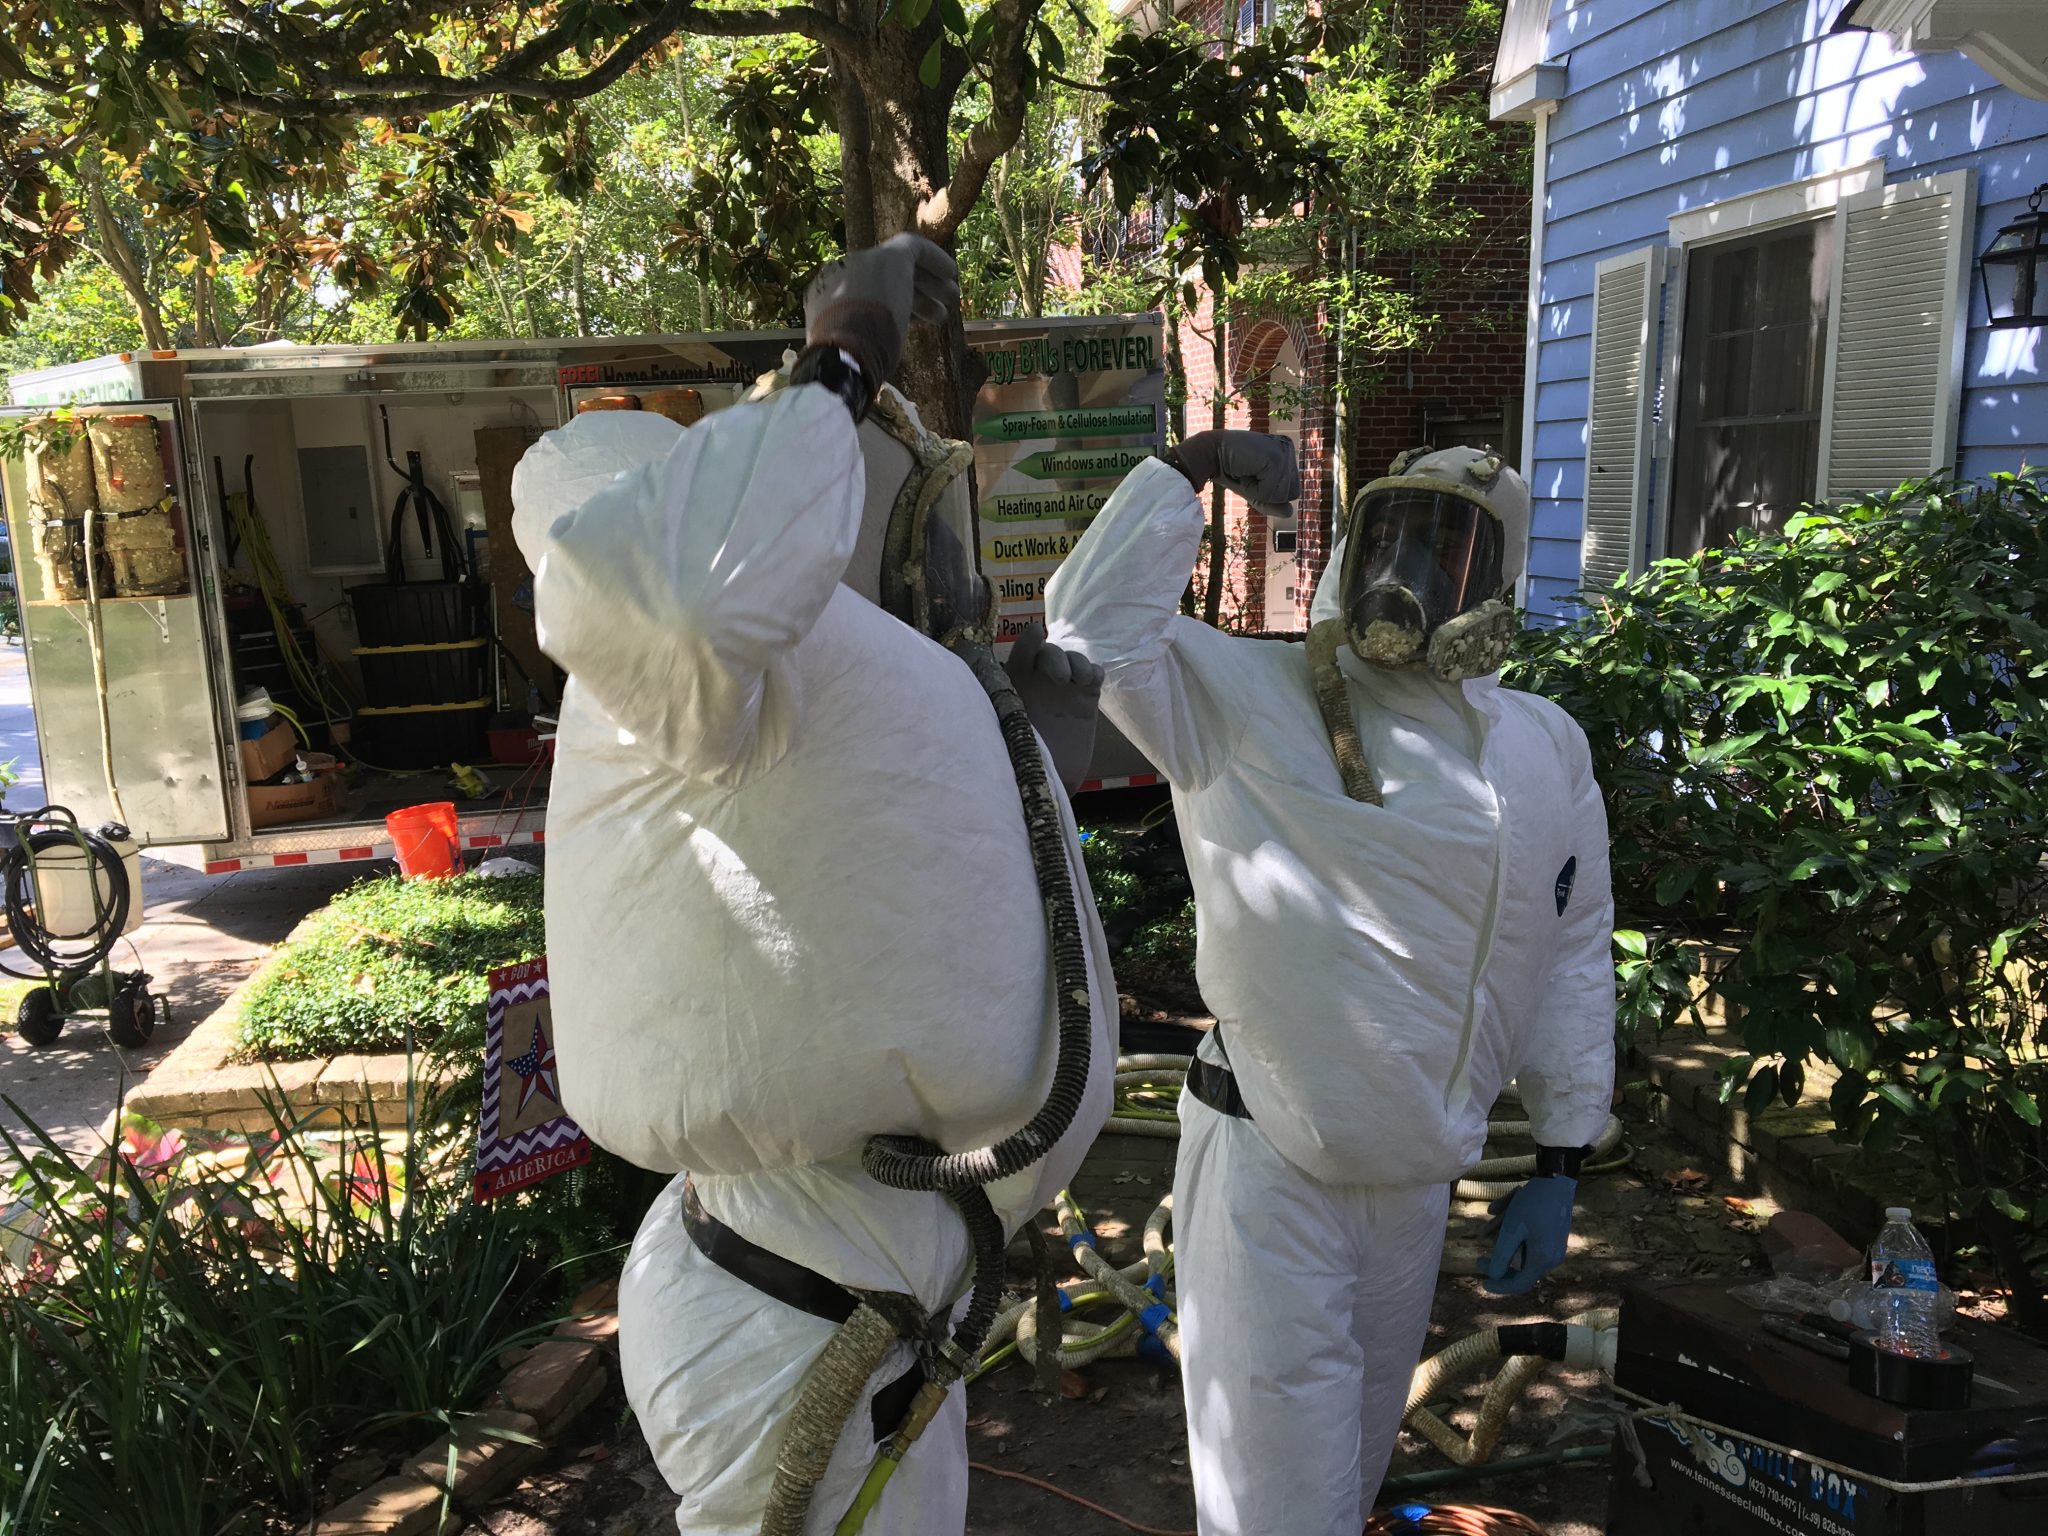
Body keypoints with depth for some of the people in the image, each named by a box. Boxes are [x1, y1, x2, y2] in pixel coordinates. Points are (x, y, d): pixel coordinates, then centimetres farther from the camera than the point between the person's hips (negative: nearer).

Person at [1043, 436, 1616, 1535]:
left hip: (1415, 1181, 6)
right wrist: (1191, 465, -23)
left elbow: (1573, 956, 9)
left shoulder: (1549, 748, 4)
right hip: (1266, 1168, -5)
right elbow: (1096, 626, -22)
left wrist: (1558, 1167, 9)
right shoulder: (1252, 701, -10)